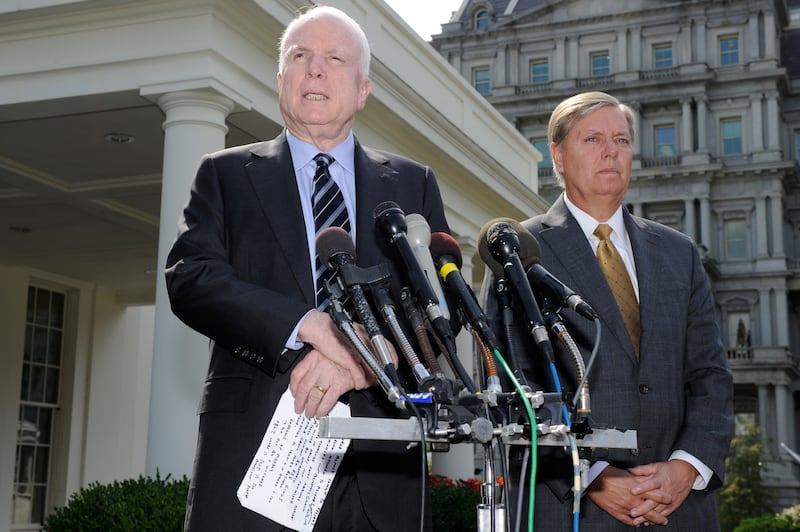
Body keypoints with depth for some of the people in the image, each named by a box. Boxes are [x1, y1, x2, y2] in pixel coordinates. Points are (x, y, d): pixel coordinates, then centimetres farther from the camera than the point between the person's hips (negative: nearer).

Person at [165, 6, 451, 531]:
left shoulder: (413, 183, 15)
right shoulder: (227, 174, 11)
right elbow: (189, 277, -2)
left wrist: (356, 358, -14)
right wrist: (305, 325, -17)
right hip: (254, 443, -1)